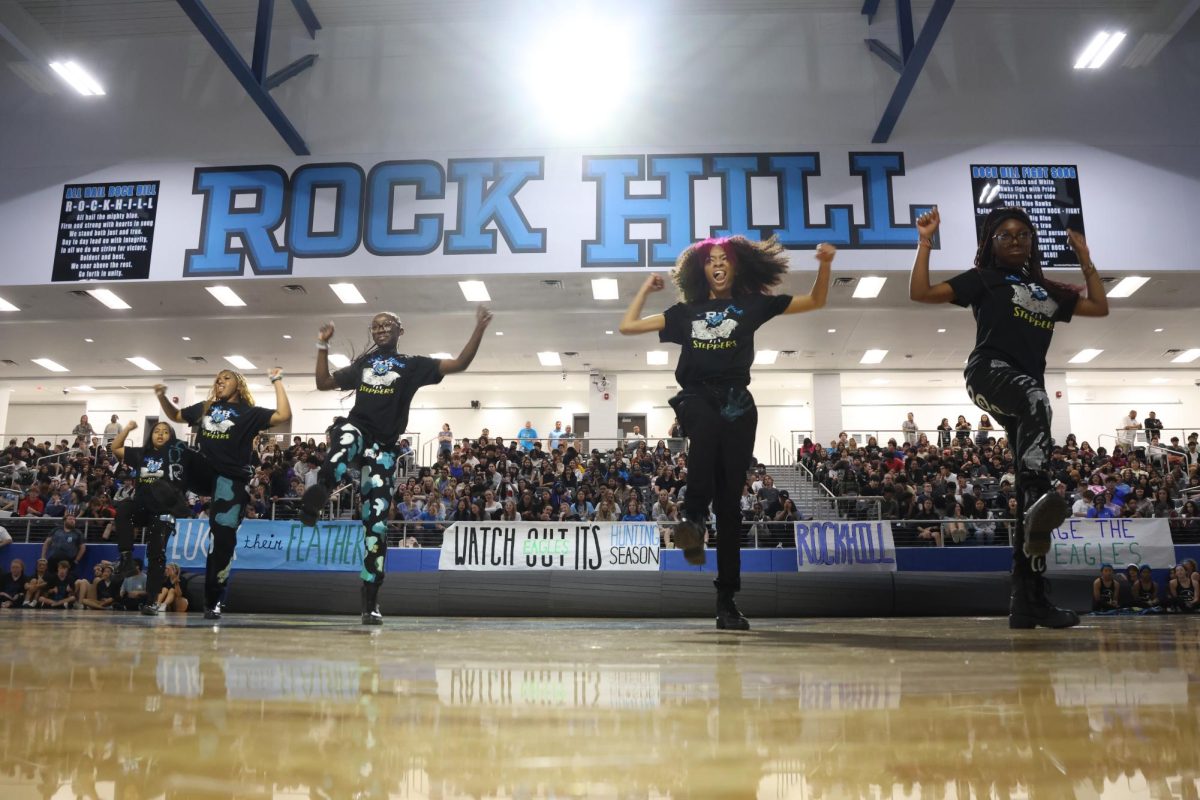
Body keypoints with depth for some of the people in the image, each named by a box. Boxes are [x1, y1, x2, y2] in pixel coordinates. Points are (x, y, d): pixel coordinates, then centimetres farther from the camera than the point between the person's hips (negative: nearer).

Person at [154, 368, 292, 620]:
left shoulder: (250, 413, 5)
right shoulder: (204, 408, 19)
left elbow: (284, 415, -10)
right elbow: (175, 416, 34)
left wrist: (277, 382, -6)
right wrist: (163, 397, 18)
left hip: (231, 478, -4)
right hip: (200, 473, 4)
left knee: (223, 540, -4)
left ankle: (213, 601, 7)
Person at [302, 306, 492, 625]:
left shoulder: (413, 365, 10)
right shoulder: (362, 364, 19)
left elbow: (460, 364, 1)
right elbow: (323, 383, 24)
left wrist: (479, 329, -9)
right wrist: (323, 346, 17)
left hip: (383, 447, -2)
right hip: (356, 430, 2)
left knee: (376, 520, -3)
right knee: (347, 436, -41)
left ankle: (371, 598, 3)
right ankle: (320, 490, -43)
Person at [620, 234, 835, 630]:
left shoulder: (752, 304, 15)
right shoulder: (686, 311, 17)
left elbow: (816, 301, 17)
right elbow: (627, 326, 18)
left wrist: (825, 265, 2)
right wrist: (646, 288, 21)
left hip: (737, 404, 0)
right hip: (696, 397, 0)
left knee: (730, 502, -2)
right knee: (708, 423, -41)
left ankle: (726, 599, 2)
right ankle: (694, 516, -38)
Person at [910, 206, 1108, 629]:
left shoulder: (1048, 290, 27)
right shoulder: (983, 279, 13)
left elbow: (1100, 308, 29)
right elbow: (920, 293, 4)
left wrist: (1085, 259, 27)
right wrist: (926, 242, 2)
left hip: (1028, 394, 5)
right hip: (989, 371, -5)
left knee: (1030, 493, -3)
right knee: (1036, 400, -42)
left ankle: (1028, 601, -3)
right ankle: (1038, 501, -61)